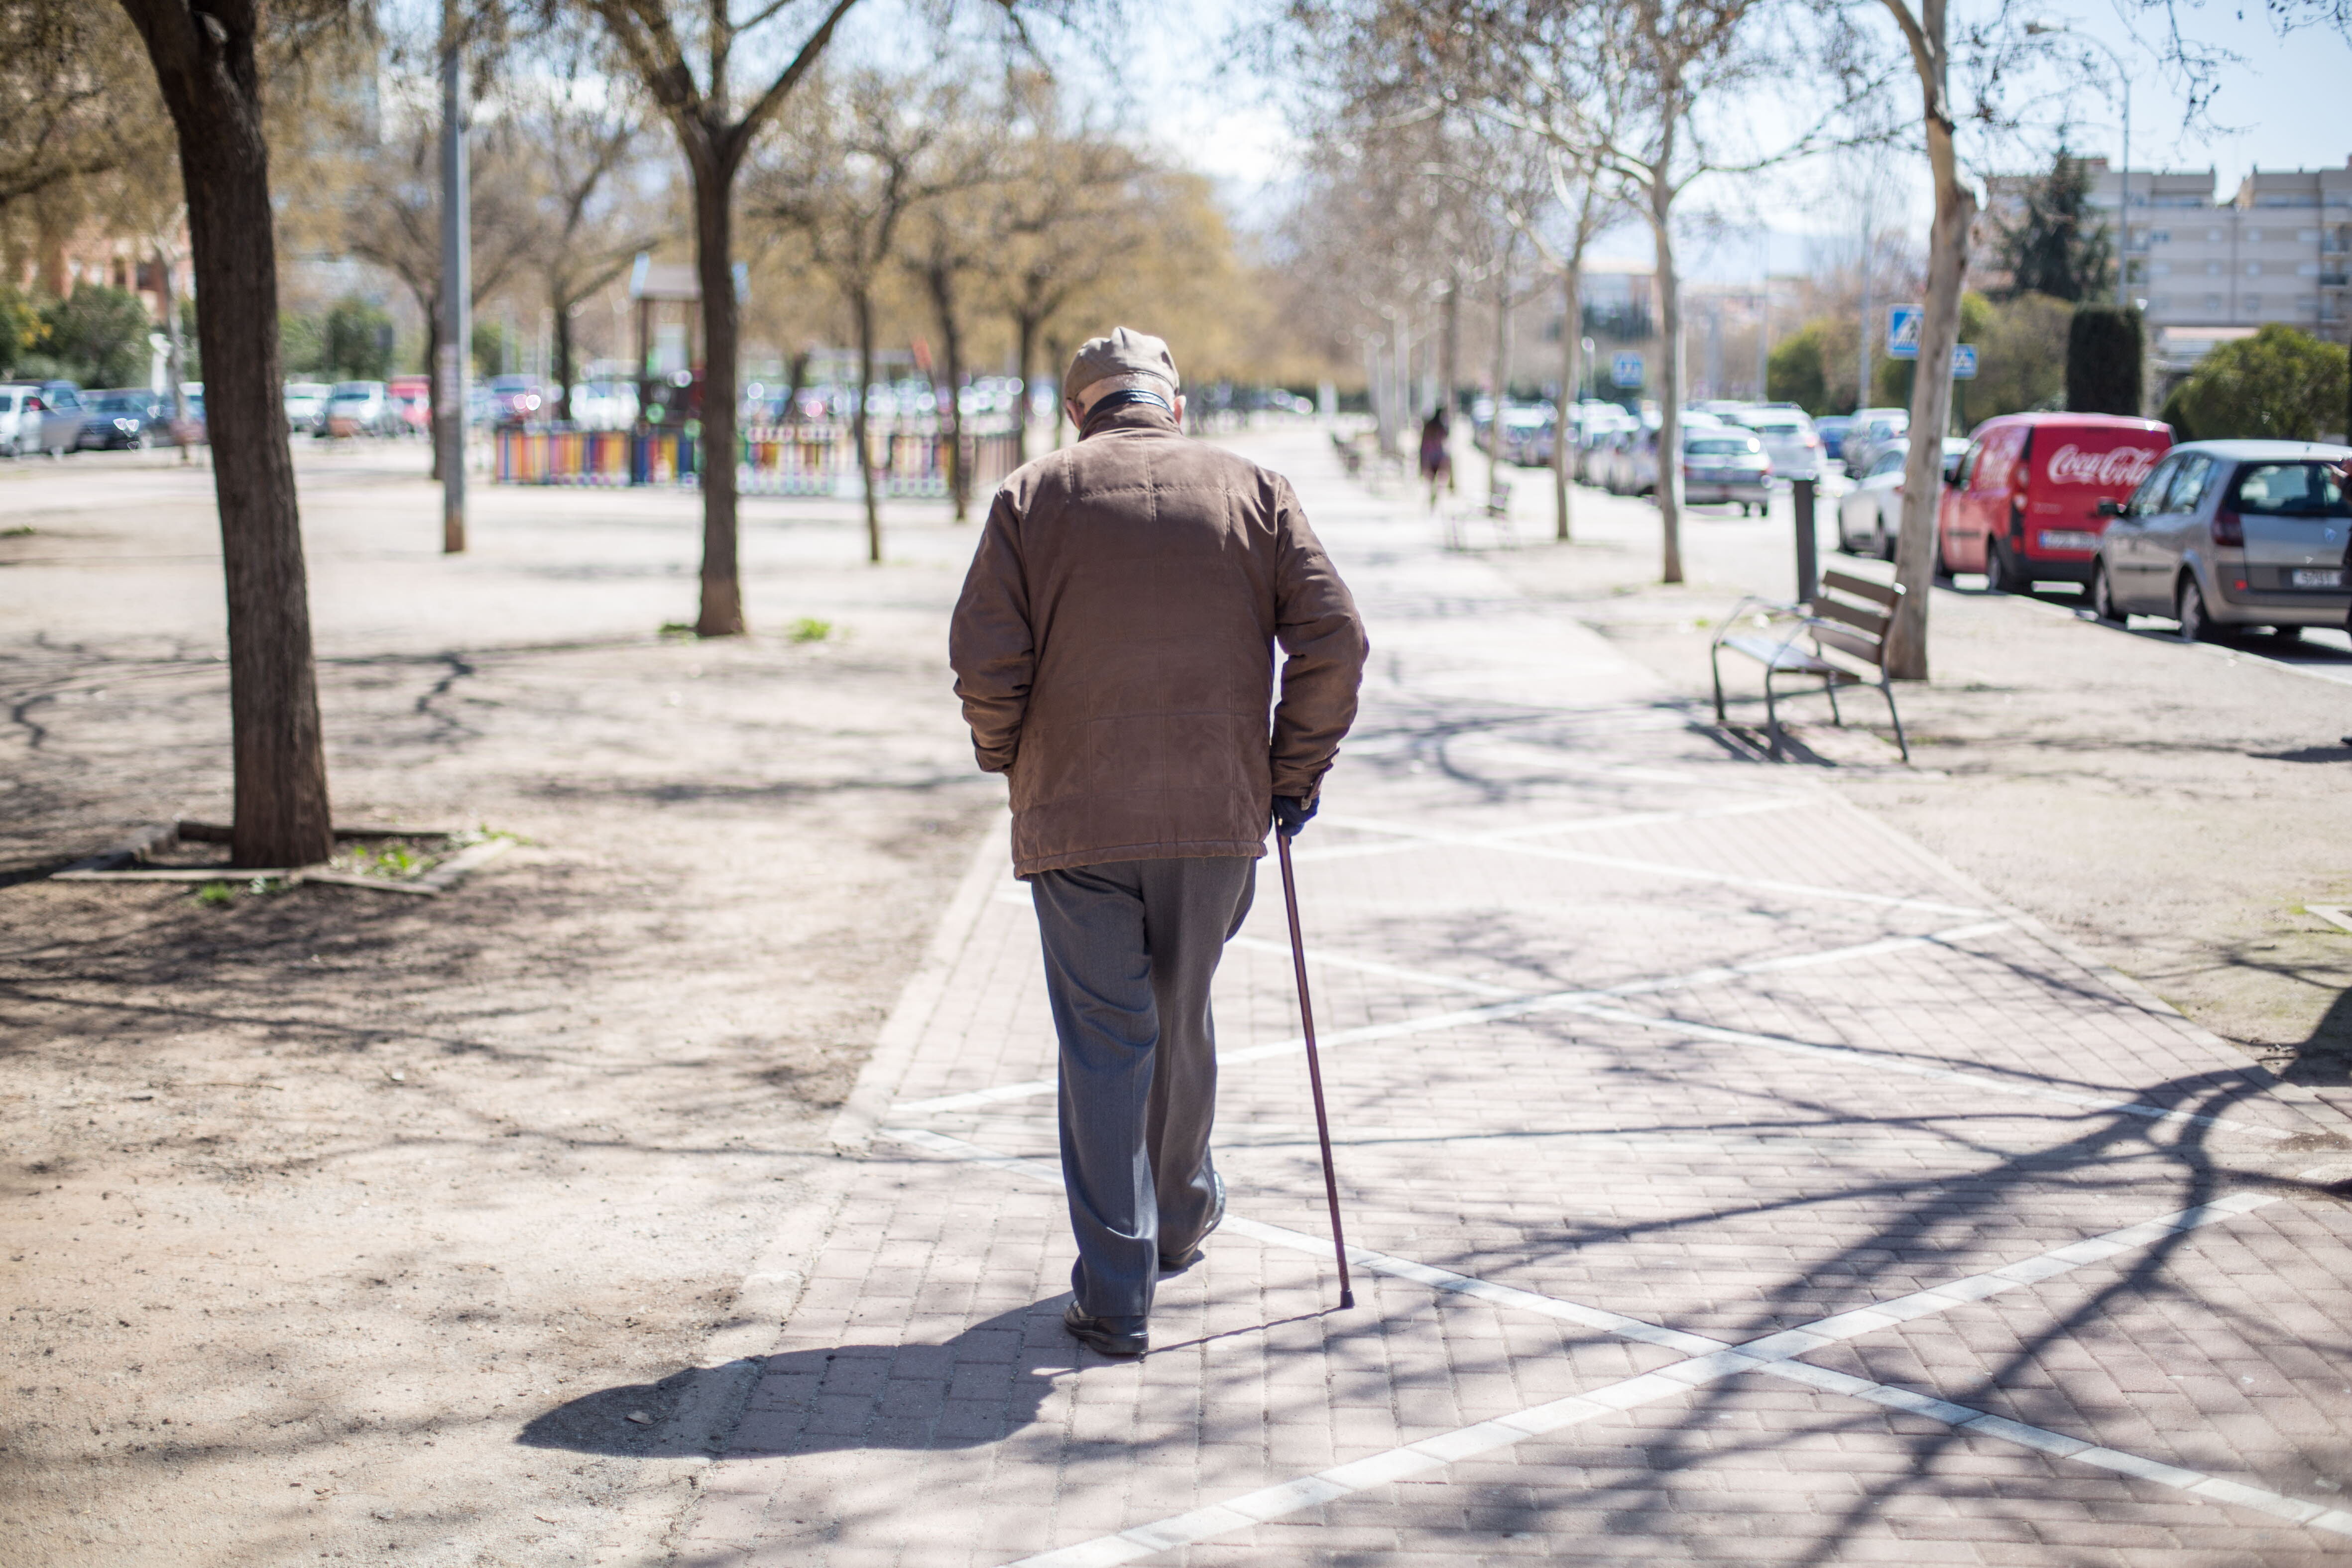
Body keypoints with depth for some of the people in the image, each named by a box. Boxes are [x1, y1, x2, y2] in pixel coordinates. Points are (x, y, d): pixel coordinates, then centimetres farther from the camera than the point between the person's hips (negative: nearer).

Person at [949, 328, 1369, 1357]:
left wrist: (1011, 764, 10)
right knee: (1181, 1023, 21)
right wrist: (1294, 773, 7)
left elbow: (985, 661, -8)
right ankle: (1181, 1218, 41)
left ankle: (1115, 1295, 1)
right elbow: (1332, 638, -2)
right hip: (1219, 814, 2)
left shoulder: (1033, 496, 1)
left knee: (1104, 1047, 3)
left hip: (1076, 819, -2)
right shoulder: (1253, 490, 6)